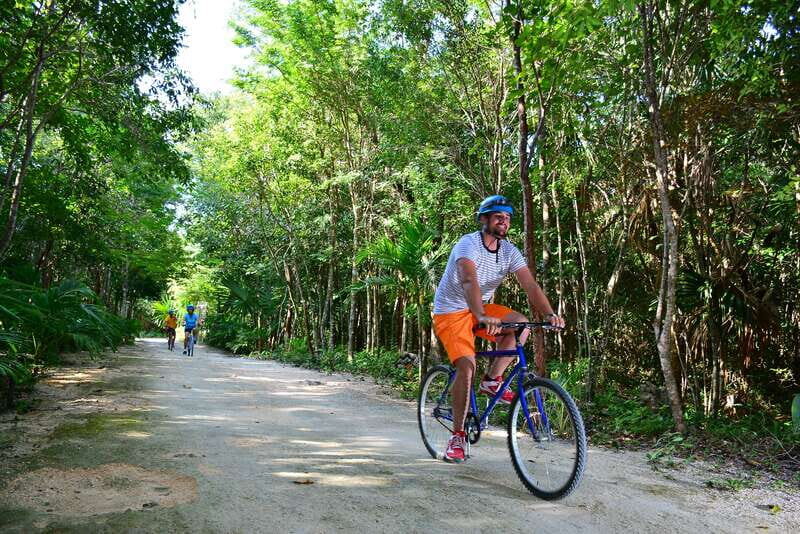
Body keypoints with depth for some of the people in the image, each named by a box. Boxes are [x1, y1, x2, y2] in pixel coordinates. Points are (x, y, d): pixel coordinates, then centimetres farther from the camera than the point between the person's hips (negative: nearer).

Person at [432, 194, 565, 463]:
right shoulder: (469, 244, -22)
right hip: (451, 311, -6)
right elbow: (470, 281, -40)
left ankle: (492, 381, -2)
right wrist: (481, 317, -55)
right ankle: (457, 435, -8)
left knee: (520, 323, -19)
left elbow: (531, 285, -13)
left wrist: (549, 314, -30)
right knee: (466, 364, -22)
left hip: (481, 309, 6)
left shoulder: (509, 251, -3)